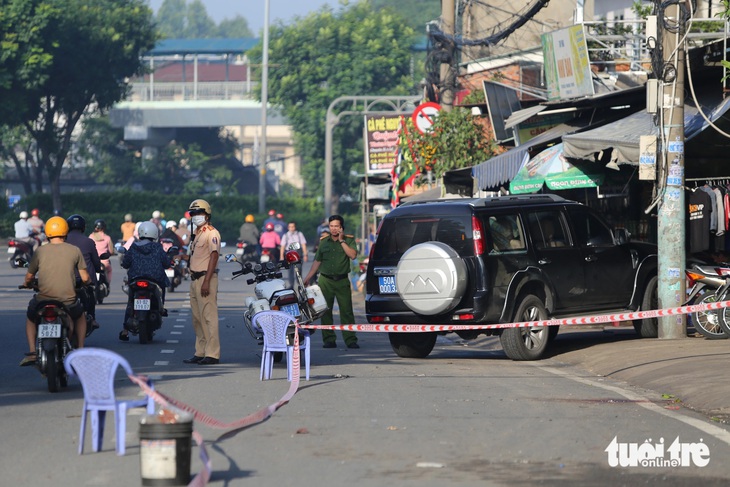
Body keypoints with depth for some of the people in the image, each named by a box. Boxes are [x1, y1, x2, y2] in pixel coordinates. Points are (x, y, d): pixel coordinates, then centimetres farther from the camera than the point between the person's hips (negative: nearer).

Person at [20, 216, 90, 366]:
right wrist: (88, 281, 28)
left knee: (30, 318, 32)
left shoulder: (40, 251, 1)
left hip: (43, 301, -1)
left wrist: (26, 284, 32)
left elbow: (29, 276, 7)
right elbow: (85, 278, 3)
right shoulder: (75, 251, 1)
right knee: (80, 316, 35)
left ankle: (32, 352, 14)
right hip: (68, 302, 1)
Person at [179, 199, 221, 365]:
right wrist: (185, 257, 9)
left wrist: (206, 281, -23)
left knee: (209, 317, -11)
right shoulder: (196, 234, 20)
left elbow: (214, 256, -17)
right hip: (195, 279, 10)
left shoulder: (211, 233, -9)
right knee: (197, 318, 12)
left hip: (206, 278, -10)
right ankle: (200, 352, 18)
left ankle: (212, 354, -12)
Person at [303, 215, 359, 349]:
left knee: (346, 311, -6)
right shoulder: (323, 241, 11)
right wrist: (308, 277, 14)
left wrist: (341, 241, -12)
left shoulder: (349, 240, 4)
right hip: (325, 280, 2)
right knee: (326, 311, 1)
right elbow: (317, 261, 16)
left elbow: (353, 255, -13)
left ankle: (350, 340, -5)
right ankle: (329, 340, 6)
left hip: (342, 281, -2)